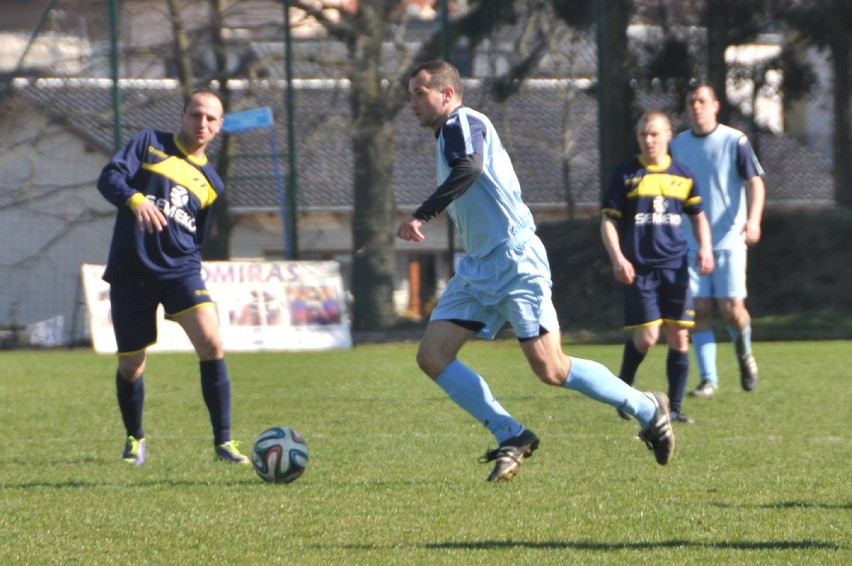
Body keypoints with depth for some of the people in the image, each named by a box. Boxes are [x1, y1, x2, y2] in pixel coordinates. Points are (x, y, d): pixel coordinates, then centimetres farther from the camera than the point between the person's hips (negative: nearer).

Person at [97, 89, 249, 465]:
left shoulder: (211, 183, 15)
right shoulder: (150, 144, 4)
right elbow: (109, 177, -11)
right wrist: (135, 199, -30)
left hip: (180, 269, 2)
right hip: (131, 272, -2)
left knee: (211, 342, -19)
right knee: (130, 365, 4)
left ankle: (223, 441, -13)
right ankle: (134, 438, 31)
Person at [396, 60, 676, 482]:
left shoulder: (463, 123, -10)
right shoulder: (447, 137, 20)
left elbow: (470, 167, -32)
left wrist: (421, 215, -36)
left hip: (514, 262, -10)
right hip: (476, 269, 10)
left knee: (550, 369, -12)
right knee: (432, 356, -4)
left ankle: (648, 410, 5)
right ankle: (510, 437, -1)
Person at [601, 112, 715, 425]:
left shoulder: (683, 176, 10)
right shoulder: (624, 175, 2)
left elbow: (698, 215, 21)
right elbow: (608, 220, 1)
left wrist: (705, 248, 4)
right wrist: (617, 258, -12)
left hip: (675, 267, 3)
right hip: (639, 269, -3)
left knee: (679, 336, -3)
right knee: (646, 335, -11)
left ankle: (675, 406, 5)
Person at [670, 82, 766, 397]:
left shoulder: (734, 141, -3)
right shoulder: (677, 145, 9)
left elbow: (755, 182, -8)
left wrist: (753, 220, -24)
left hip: (728, 240, -3)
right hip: (690, 243, 3)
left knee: (732, 308, -8)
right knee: (699, 311, -5)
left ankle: (744, 353, 23)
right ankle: (708, 379, -1)